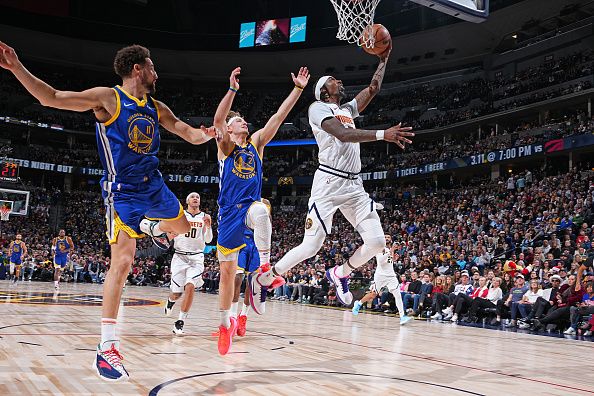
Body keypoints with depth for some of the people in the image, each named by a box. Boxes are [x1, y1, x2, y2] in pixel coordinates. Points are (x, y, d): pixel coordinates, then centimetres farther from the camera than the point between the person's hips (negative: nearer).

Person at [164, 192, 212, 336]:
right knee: (177, 291, 3)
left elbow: (208, 240, 2)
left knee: (190, 287, -21)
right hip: (180, 256, 0)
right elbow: (171, 236, 5)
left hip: (196, 257, 0)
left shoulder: (204, 217, 5)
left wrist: (208, 226, -14)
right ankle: (171, 300, 42)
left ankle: (180, 322, -12)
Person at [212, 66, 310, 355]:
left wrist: (298, 88, -1)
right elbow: (218, 119, -15)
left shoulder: (256, 142, 13)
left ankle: (265, 268, -29)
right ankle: (225, 323, 22)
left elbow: (279, 116, 5)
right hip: (229, 212, -1)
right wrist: (232, 89, -27)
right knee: (227, 272, 3)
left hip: (251, 205, 1)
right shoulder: (225, 146, 4)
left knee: (260, 211, -39)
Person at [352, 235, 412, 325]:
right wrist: (390, 252, -24)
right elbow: (380, 260, -20)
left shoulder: (391, 249, 17)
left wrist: (394, 258, 7)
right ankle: (358, 303, 29)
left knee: (397, 294, -12)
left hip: (391, 275, 5)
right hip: (380, 275, -5)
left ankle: (402, 316, -18)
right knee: (373, 294, 2)